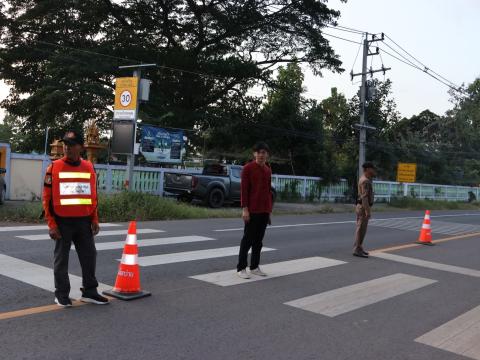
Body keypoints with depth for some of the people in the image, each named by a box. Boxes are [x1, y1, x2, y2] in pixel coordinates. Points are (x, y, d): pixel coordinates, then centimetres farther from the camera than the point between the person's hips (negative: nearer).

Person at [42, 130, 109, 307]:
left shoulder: (89, 167, 5)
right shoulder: (54, 168, -5)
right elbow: (47, 198, -4)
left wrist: (94, 220, 5)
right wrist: (52, 224, -9)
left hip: (84, 221, 3)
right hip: (62, 222, -3)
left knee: (89, 256, 8)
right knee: (61, 259, 6)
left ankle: (89, 292, 20)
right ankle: (61, 294, 19)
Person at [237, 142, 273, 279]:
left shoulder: (268, 170, 13)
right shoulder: (248, 168, -7)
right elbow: (244, 190, -10)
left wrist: (269, 210, 15)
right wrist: (245, 209, -17)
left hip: (264, 211, 6)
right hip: (252, 210, -6)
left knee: (259, 240, 10)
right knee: (248, 239, -2)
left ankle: (255, 267, 19)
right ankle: (241, 268, 5)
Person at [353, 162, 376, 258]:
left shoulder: (365, 179, 15)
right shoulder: (365, 181, -17)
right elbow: (364, 197, -25)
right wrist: (367, 210, -27)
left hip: (363, 207, 10)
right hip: (363, 207, -10)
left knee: (361, 228, 14)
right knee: (361, 229, -8)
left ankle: (358, 248, 20)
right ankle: (357, 250, -6)